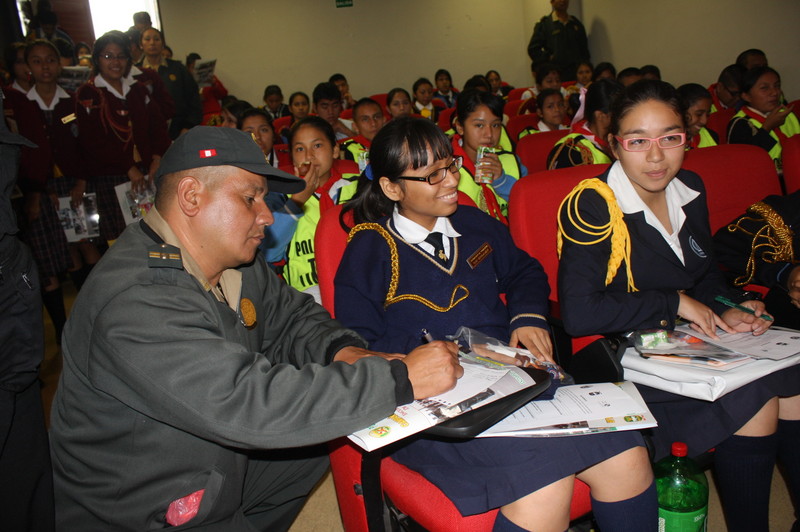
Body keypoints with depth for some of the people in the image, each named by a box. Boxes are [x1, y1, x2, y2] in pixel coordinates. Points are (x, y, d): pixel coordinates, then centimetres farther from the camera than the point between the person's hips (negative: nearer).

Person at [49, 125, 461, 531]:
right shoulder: (136, 302, -31)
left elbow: (291, 314, 8)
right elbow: (246, 401, -37)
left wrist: (340, 350, -15)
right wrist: (401, 379, -32)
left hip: (216, 474, 8)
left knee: (327, 441, 9)